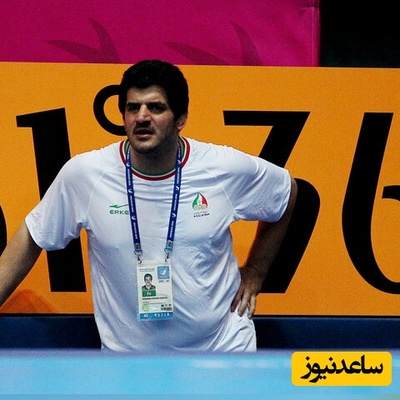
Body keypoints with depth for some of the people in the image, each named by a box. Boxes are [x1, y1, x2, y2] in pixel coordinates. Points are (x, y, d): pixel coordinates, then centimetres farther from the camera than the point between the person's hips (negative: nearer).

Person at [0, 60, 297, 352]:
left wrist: (255, 272, 7)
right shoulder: (81, 174, -12)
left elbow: (287, 191, 8)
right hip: (127, 352, 0)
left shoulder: (229, 169, -11)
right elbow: (33, 238, 0)